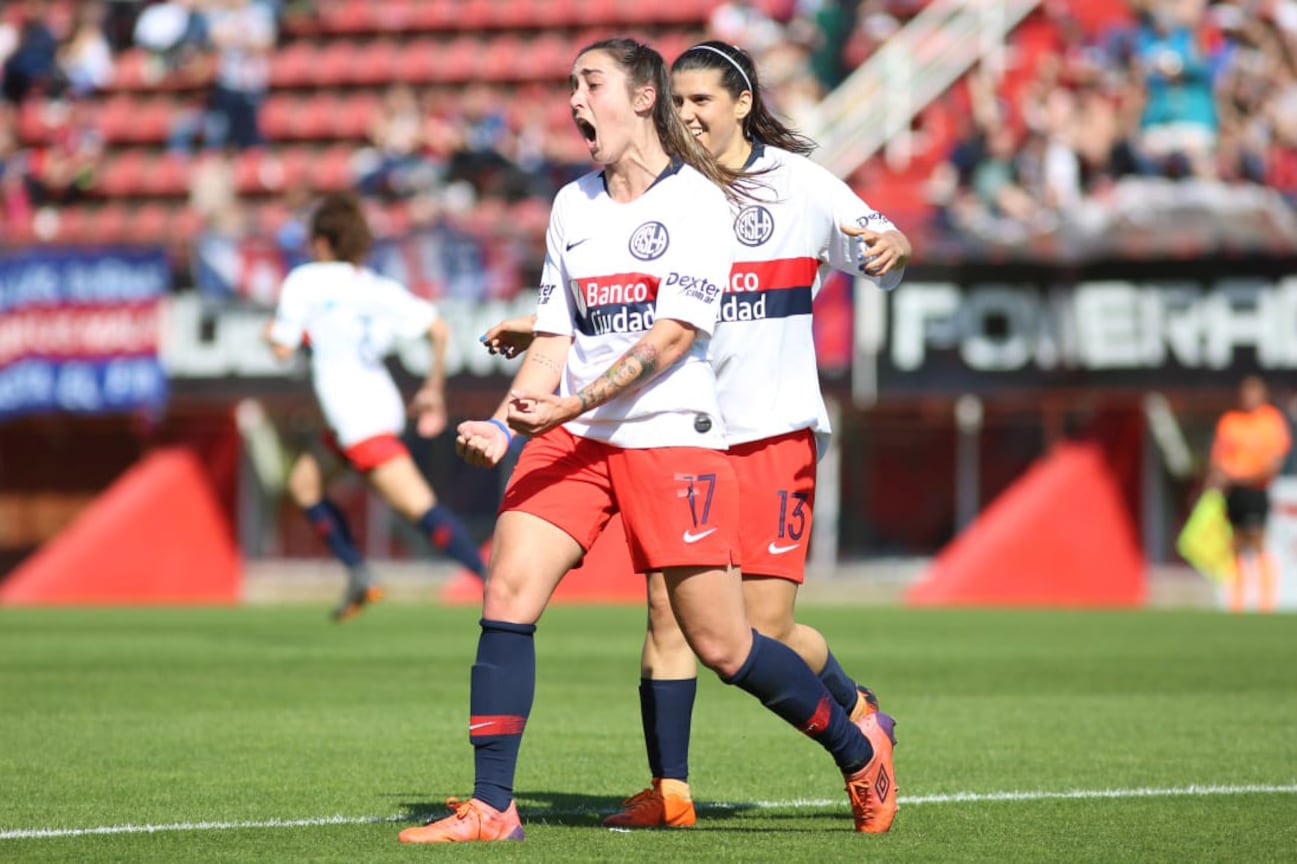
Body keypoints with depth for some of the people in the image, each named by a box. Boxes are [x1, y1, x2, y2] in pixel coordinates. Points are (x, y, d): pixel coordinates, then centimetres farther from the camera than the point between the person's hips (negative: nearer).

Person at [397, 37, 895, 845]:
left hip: (671, 436, -5)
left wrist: (576, 403, -23)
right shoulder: (572, 205, 14)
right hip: (572, 437, 6)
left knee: (720, 645, -3)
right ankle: (491, 807, -8)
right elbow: (557, 335, 15)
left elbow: (678, 330, -14)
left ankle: (861, 753, 20)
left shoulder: (696, 200, -6)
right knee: (507, 597, -12)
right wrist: (505, 423, 0)